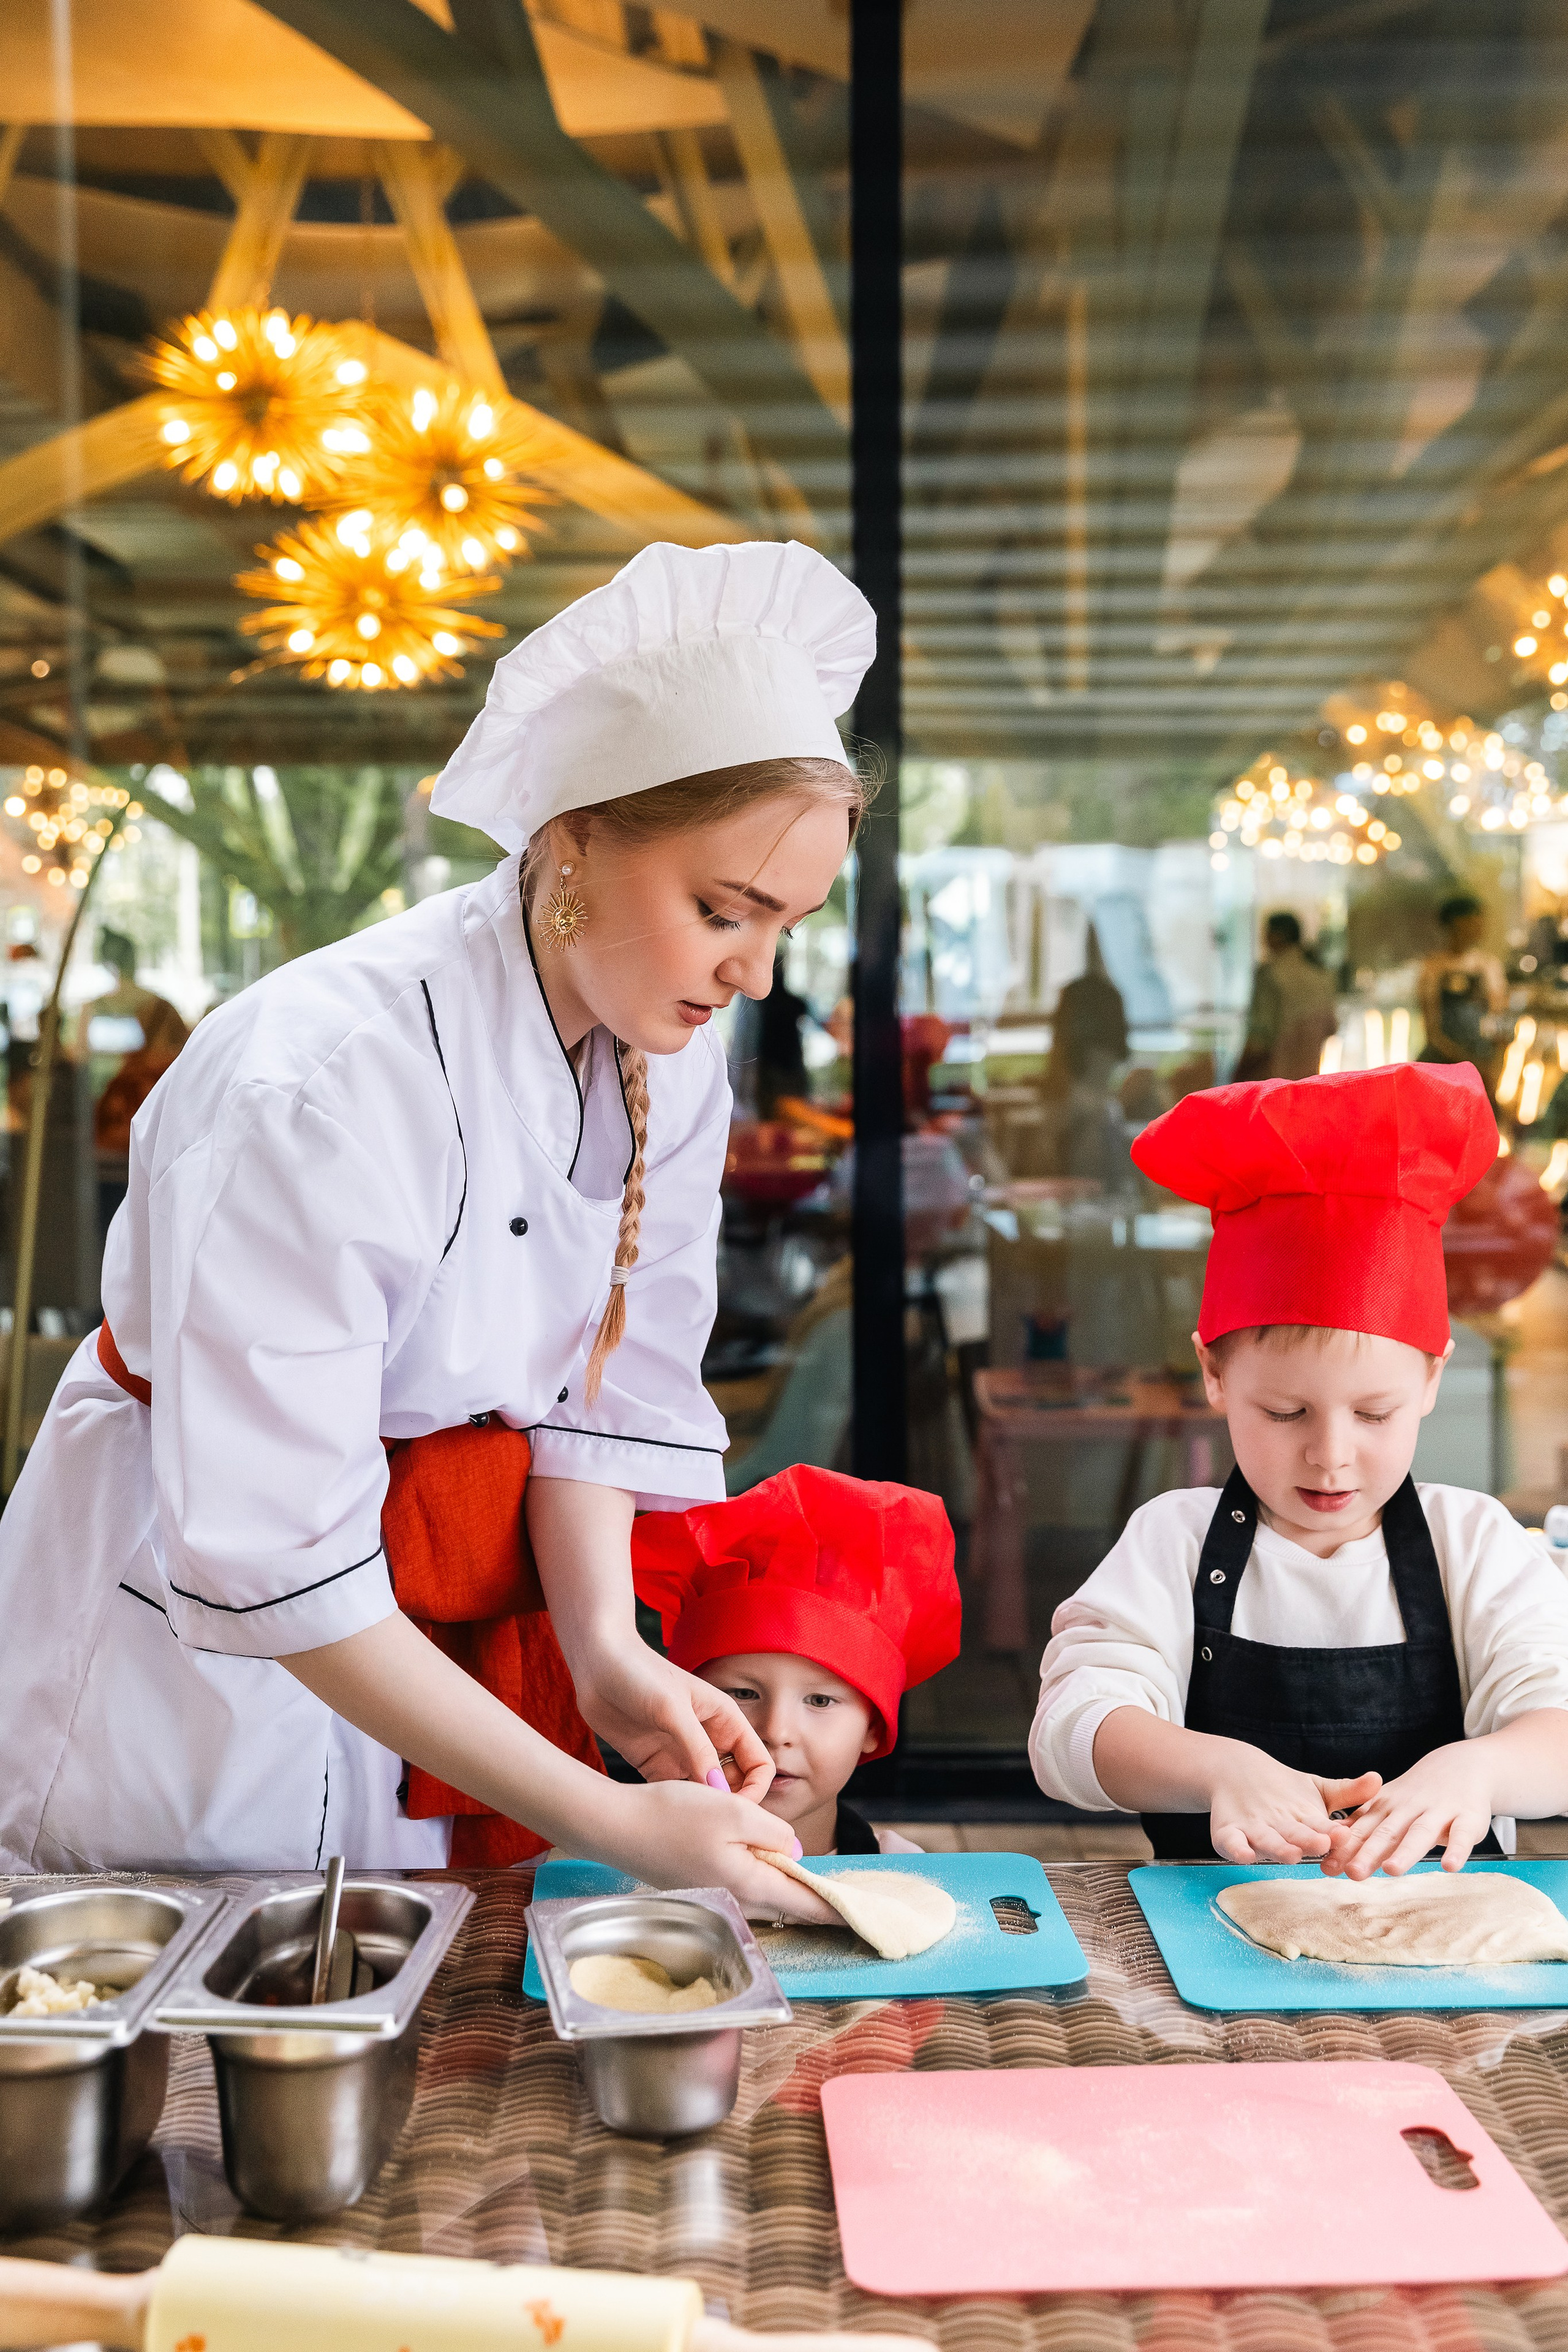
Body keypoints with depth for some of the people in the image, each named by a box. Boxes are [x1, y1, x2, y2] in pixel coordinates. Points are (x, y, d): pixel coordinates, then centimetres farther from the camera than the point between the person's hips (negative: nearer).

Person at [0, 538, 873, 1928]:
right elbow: (275, 1563, -30)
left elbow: (609, 1383, -2)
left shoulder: (671, 1059, -9)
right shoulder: (318, 1086, -32)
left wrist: (605, 1648, -20)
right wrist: (604, 1820, -31)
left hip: (476, 1599, 6)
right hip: (203, 1642, -6)